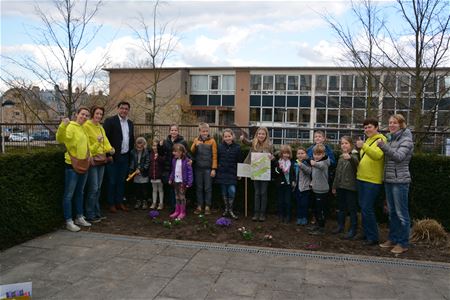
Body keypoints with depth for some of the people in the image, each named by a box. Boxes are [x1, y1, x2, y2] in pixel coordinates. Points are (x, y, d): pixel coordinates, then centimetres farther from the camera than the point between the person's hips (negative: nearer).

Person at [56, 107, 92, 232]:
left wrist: (89, 156, 17)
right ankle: (68, 221, 9)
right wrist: (63, 126, -44)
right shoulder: (71, 127, -12)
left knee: (80, 193, 18)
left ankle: (79, 218, 29)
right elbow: (60, 139, -30)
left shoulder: (84, 129, 13)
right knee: (69, 195, 1)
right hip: (72, 165, -9)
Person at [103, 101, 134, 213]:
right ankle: (111, 204, 15)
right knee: (112, 181, 4)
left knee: (122, 181, 13)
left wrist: (130, 151, 10)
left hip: (125, 157, 6)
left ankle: (120, 202, 23)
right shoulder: (110, 121, -8)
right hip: (113, 156, -6)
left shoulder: (130, 123, 12)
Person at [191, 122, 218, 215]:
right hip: (198, 168, 3)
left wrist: (213, 169, -9)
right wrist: (195, 145, -18)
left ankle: (207, 207, 12)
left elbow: (214, 155, -5)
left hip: (208, 168, -2)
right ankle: (199, 206, 17)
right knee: (199, 188, 9)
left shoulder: (212, 141, -2)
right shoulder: (196, 140, 6)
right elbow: (191, 152, 1)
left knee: (208, 188, 4)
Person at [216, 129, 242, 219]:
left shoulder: (237, 147, -1)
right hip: (222, 173, 2)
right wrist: (216, 170, 3)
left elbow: (239, 161, 2)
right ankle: (226, 209, 23)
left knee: (232, 191, -11)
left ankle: (230, 210, 5)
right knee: (224, 192, 9)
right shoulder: (220, 146, 2)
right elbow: (217, 159, 6)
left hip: (232, 173, -1)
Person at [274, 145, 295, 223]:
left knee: (288, 201, 1)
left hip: (288, 185, 0)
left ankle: (287, 216, 12)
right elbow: (275, 173, -7)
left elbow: (293, 174, 11)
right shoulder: (278, 162, -1)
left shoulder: (291, 163, 4)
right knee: (280, 201, 7)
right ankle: (281, 216, 19)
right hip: (280, 184, 0)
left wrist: (293, 181, -1)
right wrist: (279, 168, -23)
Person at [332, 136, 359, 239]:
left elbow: (356, 162, -34)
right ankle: (340, 226, 29)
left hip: (350, 187, -7)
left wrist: (350, 158, -56)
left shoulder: (354, 155, -8)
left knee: (352, 209, 0)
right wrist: (334, 186, 20)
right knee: (341, 208, 16)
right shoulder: (341, 157, 13)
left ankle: (353, 230, 8)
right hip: (340, 186, 7)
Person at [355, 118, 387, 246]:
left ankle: (373, 237, 5)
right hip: (361, 178, 8)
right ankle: (366, 233, 27)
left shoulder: (381, 140, -9)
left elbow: (377, 155, -29)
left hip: (372, 180, -8)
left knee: (367, 208, -7)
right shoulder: (367, 140, 15)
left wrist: (363, 146, -39)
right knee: (363, 207, 14)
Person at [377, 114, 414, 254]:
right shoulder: (390, 138, 13)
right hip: (389, 180, 7)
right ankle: (393, 239, 25)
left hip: (400, 181, -7)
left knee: (401, 213, -1)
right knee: (392, 212, 14)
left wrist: (383, 146, -25)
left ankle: (403, 243, 9)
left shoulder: (406, 139, -7)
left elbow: (399, 156, -20)